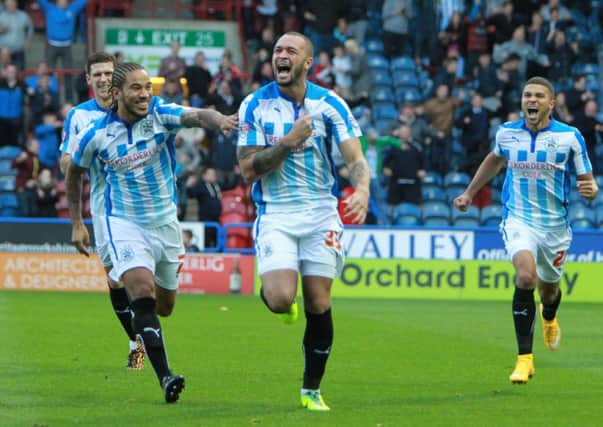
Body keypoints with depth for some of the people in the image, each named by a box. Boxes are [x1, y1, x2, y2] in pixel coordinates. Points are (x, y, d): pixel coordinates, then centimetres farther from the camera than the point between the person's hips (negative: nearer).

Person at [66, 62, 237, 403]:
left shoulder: (161, 115, -11)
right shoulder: (95, 135, -9)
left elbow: (196, 116, -32)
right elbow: (74, 173, 9)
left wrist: (220, 120, -55)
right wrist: (77, 224, 10)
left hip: (166, 221, 2)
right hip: (124, 224, -2)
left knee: (165, 305, 15)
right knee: (143, 292, -24)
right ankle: (165, 377, -26)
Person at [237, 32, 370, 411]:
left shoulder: (329, 104, -1)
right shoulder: (255, 105, -1)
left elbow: (355, 157, -7)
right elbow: (248, 168, -5)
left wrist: (362, 191, -28)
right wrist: (288, 142, -17)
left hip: (321, 213, 1)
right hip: (275, 214, -1)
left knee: (318, 305, 0)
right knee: (280, 299, -20)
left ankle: (312, 390, 17)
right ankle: (278, 297, 20)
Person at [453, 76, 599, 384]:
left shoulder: (570, 137, -7)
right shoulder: (506, 133, 0)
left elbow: (587, 182, -1)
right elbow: (495, 160, 24)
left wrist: (589, 190, -25)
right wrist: (469, 193, 29)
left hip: (555, 223, 1)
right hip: (518, 219, -1)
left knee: (548, 289, 16)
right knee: (525, 276, -26)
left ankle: (549, 318, 58)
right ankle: (524, 357, -24)